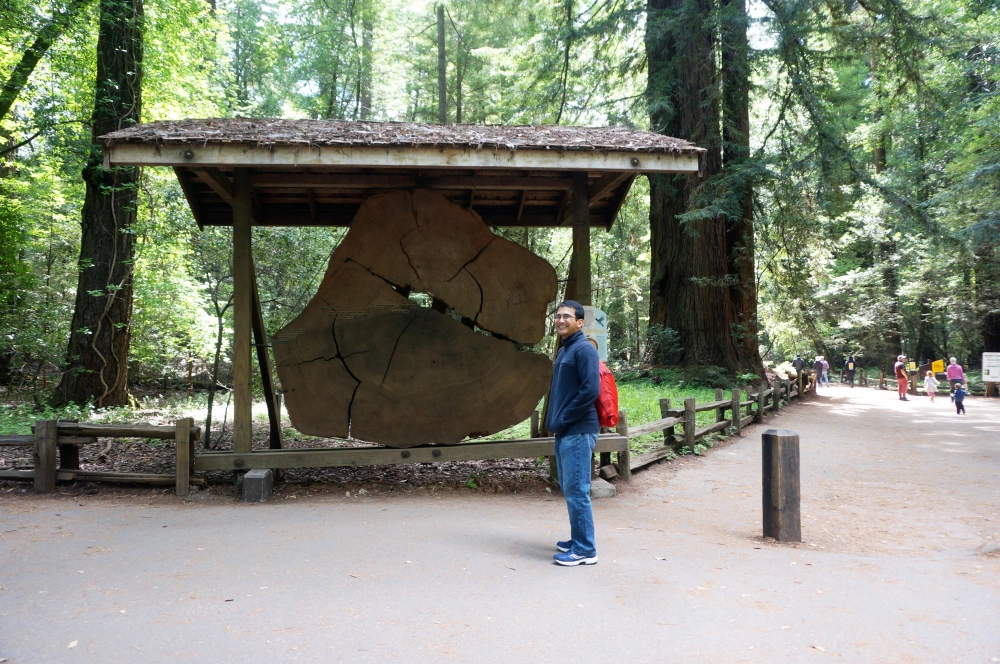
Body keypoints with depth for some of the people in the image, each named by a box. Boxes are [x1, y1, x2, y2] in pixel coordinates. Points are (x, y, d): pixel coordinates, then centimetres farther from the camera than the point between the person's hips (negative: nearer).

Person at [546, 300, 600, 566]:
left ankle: (585, 550, 2)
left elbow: (590, 390, -20)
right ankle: (577, 540, 26)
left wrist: (563, 420, -15)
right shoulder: (563, 352, 17)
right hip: (564, 432, 10)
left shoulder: (584, 350, -12)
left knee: (577, 491, -6)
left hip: (578, 432, -10)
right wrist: (553, 420, 11)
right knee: (569, 489, 15)